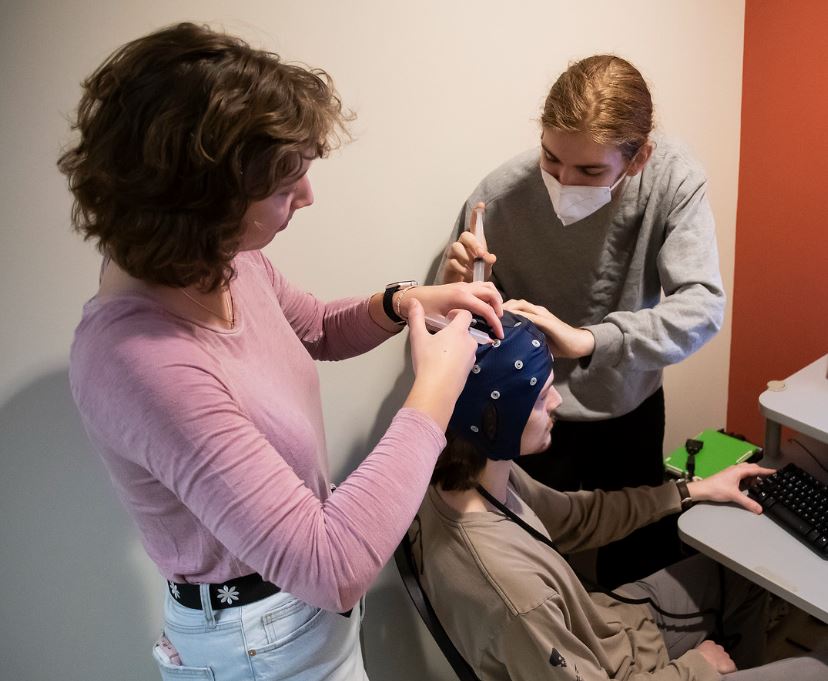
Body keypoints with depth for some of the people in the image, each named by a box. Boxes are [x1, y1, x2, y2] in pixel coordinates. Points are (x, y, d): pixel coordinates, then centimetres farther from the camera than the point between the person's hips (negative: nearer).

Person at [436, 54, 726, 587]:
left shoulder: (675, 177, -20)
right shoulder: (499, 197, -25)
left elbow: (702, 305, -26)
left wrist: (588, 340, -41)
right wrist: (455, 287, -38)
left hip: (634, 404, 3)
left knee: (647, 558, 23)